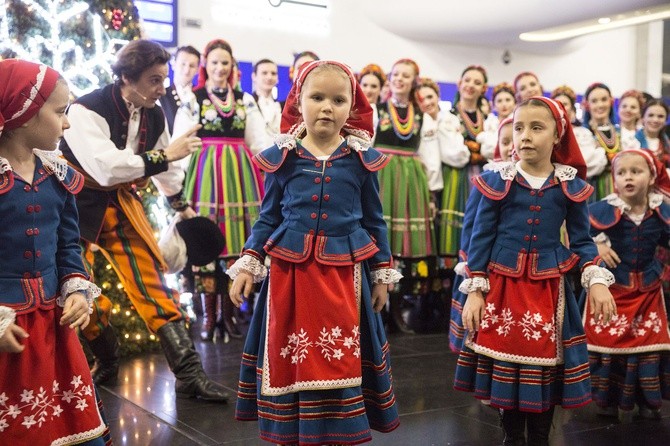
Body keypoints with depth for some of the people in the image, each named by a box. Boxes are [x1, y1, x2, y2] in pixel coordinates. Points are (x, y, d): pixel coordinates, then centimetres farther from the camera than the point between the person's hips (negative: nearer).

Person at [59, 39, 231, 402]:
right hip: (77, 208, -4)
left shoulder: (154, 116, 0)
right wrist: (165, 155, -31)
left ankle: (188, 373, -4)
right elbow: (105, 167, -35)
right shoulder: (85, 111, -22)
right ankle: (106, 365, 23)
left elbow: (165, 167, 18)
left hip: (120, 204, 5)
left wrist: (181, 205, 28)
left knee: (153, 282, -4)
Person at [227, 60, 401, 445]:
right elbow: (268, 218, 8)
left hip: (344, 274, 0)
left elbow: (374, 221, 8)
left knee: (341, 360, 4)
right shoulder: (281, 157, 1)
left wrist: (382, 274, 9)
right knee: (288, 361, 9)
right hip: (290, 273, 1)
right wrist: (247, 265, 1)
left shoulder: (362, 160, 1)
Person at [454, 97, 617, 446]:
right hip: (503, 285, 0)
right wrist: (474, 290, -4)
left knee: (546, 365, 5)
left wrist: (597, 280, -9)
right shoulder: (497, 181, -3)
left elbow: (582, 241, 6)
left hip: (549, 288, 1)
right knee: (507, 362, 7)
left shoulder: (571, 186, 0)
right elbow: (481, 238, 0)